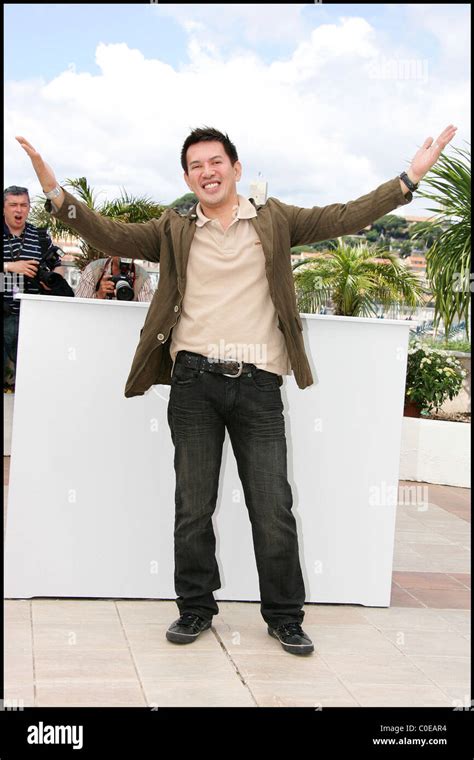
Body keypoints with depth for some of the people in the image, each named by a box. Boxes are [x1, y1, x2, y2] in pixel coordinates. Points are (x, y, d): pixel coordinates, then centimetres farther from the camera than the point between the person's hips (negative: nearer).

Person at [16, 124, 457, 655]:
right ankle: (195, 608, 21)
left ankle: (284, 616, 15)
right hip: (195, 382, 1)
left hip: (258, 385, -1)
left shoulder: (275, 222, 10)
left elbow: (343, 217, 4)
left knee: (273, 509, 2)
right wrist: (58, 195, -13)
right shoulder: (175, 231, 11)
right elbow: (113, 236, 1)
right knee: (193, 506, 7)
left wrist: (410, 179, -4)